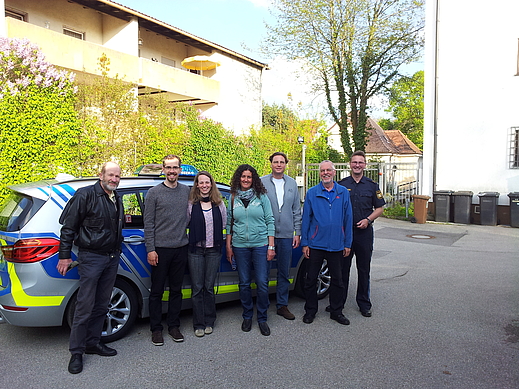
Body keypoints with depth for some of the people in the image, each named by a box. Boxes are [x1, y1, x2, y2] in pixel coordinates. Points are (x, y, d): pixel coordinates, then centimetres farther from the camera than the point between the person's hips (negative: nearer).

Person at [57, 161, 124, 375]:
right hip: (91, 257, -7)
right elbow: (68, 226, -9)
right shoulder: (85, 195, -10)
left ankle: (93, 342, 27)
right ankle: (76, 352, 11)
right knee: (85, 307, -2)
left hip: (112, 258, 7)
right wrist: (65, 255, -10)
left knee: (102, 305, 13)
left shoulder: (117, 199, 12)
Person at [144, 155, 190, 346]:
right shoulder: (154, 192, -2)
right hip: (160, 249, -3)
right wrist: (150, 249, -8)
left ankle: (174, 326, 25)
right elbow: (148, 223, -3)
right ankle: (156, 329, 19)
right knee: (157, 291, 6)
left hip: (181, 248, 3)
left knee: (176, 290, 12)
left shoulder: (187, 191, 8)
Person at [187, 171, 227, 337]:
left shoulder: (219, 203, 6)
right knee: (197, 288, 3)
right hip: (195, 250, -1)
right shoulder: (191, 204, -1)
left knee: (209, 287, 9)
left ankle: (209, 322, 22)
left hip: (213, 250, 1)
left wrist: (214, 235, 6)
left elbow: (224, 225, 12)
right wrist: (198, 235, -2)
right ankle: (199, 324, 16)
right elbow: (186, 224, 2)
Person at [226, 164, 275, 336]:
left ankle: (262, 319, 17)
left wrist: (271, 246, -4)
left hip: (261, 245, -2)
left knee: (262, 283, 0)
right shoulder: (233, 197, 7)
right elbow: (229, 223, 10)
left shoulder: (261, 196, 1)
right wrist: (228, 246, 6)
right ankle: (247, 317, 27)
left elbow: (270, 221, 0)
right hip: (240, 246, 2)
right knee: (244, 283, 9)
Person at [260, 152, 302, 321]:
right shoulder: (262, 182, -1)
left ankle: (282, 305, 25)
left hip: (286, 235, 3)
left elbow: (296, 210, 11)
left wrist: (297, 232, 6)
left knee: (284, 273, 11)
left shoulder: (292, 183, 9)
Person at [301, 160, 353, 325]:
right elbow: (306, 218, 1)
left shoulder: (343, 192, 3)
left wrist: (347, 243, 2)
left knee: (337, 280, 12)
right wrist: (305, 243, -3)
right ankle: (310, 311, 24)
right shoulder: (312, 193, 0)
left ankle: (336, 311, 28)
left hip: (336, 245, 1)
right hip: (316, 244, -1)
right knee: (311, 279, 7)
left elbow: (348, 219, 4)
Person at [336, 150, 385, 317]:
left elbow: (380, 208, 7)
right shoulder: (341, 185, 5)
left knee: (364, 270, 8)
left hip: (364, 232, 0)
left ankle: (364, 304, 21)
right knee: (342, 268, 8)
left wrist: (368, 220, -9)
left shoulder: (372, 185, 5)